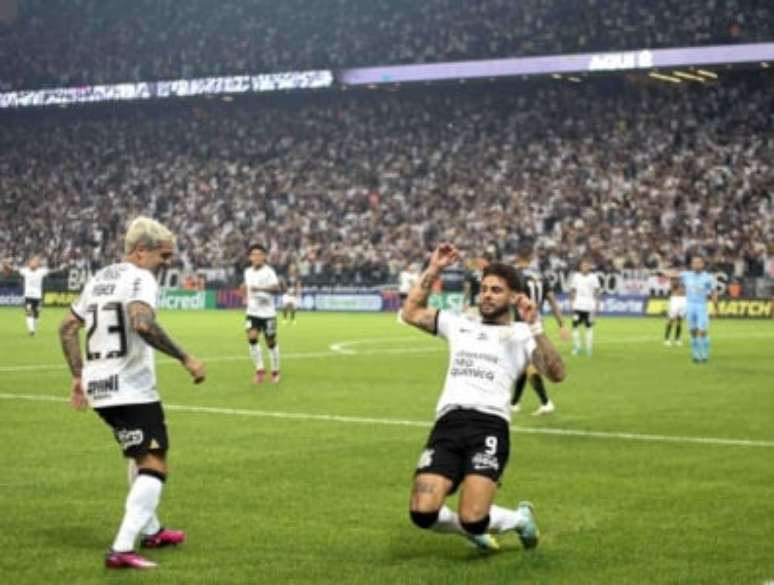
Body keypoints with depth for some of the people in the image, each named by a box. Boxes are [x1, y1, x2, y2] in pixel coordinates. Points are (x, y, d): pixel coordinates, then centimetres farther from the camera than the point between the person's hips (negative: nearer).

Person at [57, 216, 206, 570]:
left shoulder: (100, 279, 17)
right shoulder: (140, 278, -10)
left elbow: (67, 328, 20)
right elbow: (142, 324, -30)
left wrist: (78, 376, 23)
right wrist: (185, 359, -25)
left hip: (98, 388, 9)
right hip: (131, 389, -9)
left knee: (140, 457, 27)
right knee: (154, 466, -6)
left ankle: (150, 531, 37)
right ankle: (121, 550, -15)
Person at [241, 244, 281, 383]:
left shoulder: (268, 271, -12)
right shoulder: (248, 272, 5)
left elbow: (276, 288, -25)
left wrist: (260, 288, -37)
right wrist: (245, 296, 8)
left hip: (267, 313, -4)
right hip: (252, 313, 4)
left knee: (271, 343, 5)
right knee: (252, 338, -17)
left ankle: (275, 371, 25)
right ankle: (260, 369, -6)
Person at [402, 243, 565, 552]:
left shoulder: (521, 334, 12)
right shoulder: (459, 325, 26)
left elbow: (556, 373, -3)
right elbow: (411, 312, 29)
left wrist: (534, 327, -11)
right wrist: (433, 270, 22)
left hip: (490, 424, -4)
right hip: (447, 423, 4)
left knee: (472, 519, -21)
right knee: (423, 513, -17)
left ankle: (520, 518, 15)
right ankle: (473, 530, 18)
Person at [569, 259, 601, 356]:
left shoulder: (593, 277, 2)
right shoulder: (575, 277, 7)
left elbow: (596, 292, 3)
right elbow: (572, 291, 11)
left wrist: (596, 305, -2)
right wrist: (572, 302, 4)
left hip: (590, 306, -1)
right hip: (578, 306, 1)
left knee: (589, 327, 1)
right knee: (575, 326, -4)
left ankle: (589, 349, 6)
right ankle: (577, 347, 5)